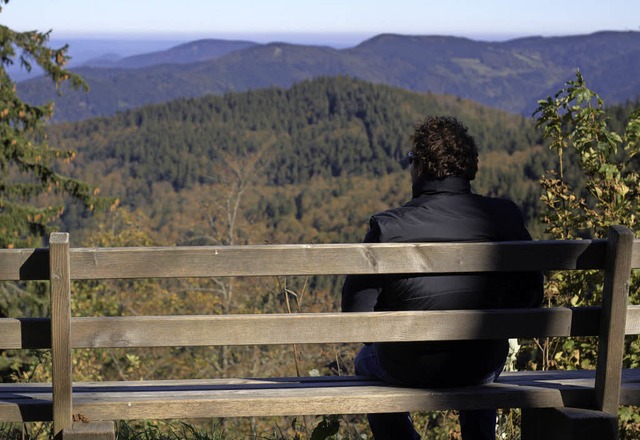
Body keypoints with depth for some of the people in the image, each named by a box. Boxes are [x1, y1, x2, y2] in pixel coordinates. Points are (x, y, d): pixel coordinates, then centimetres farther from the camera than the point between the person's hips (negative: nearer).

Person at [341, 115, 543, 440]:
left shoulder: (388, 227, -20)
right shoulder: (504, 216, -11)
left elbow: (356, 313, -15)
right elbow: (530, 295, -1)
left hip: (408, 369, -2)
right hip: (481, 368, 3)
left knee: (366, 361, 33)